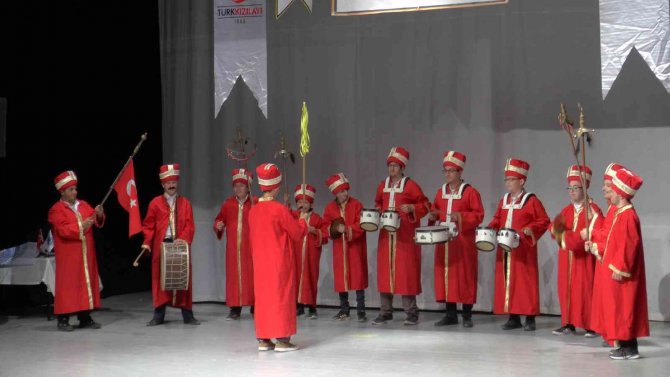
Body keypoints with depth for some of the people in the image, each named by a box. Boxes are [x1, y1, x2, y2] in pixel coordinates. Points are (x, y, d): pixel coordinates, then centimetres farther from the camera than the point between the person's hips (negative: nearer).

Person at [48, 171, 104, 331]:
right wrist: (81, 227, -25)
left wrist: (99, 215, -15)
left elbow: (97, 222, 7)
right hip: (68, 256, -6)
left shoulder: (83, 205, 11)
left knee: (87, 282, 7)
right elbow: (63, 230, -16)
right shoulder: (56, 209, -5)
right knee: (68, 284, -5)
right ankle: (63, 319, -1)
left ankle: (85, 317, 13)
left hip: (86, 253, 6)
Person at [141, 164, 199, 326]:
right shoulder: (155, 203, 5)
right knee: (160, 279, 3)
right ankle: (159, 315, 10)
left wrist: (183, 239, -16)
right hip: (161, 245, 0)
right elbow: (149, 225, 3)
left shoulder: (185, 203, 7)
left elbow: (190, 225, 0)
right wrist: (147, 242, -10)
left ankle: (187, 315, 9)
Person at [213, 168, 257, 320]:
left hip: (250, 246, -3)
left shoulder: (256, 203, -1)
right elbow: (219, 219, 15)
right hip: (233, 247, 3)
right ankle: (235, 308, 7)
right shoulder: (228, 203, 9)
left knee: (251, 274, 0)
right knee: (233, 275, 2)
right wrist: (218, 225, -6)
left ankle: (255, 307, 9)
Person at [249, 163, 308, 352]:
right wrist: (302, 220, 11)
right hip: (280, 262, -6)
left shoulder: (253, 210, 4)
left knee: (262, 296, 9)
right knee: (281, 296, -1)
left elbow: (253, 238, 13)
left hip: (260, 262, 6)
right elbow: (297, 232, -7)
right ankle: (282, 339, -1)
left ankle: (263, 339, 11)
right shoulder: (279, 209, -14)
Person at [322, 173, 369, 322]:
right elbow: (325, 226, 7)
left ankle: (361, 310, 0)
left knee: (358, 276, -4)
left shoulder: (356, 205, -5)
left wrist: (347, 230, -21)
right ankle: (344, 310, 15)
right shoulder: (330, 207, 6)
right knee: (340, 277, 5)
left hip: (355, 246, -3)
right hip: (339, 248, 3)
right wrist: (335, 228, -12)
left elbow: (361, 225, -11)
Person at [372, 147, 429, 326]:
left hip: (405, 236, -5)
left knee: (406, 271, -5)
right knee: (385, 271, 5)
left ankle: (411, 312, 3)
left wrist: (411, 208, -20)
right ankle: (385, 312, 12)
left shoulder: (410, 185, -4)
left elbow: (425, 205, -3)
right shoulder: (382, 185, 12)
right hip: (386, 235, 5)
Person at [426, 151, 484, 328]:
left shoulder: (470, 192, -5)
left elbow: (479, 215, -8)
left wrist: (461, 217, -21)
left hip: (463, 242, -5)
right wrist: (433, 216, 0)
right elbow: (435, 210, 22)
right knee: (445, 274, 5)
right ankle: (450, 314, 14)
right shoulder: (441, 192, 12)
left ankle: (467, 316, 7)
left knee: (464, 276, -1)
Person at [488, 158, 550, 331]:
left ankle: (530, 319, 2)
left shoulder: (531, 200, -5)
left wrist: (530, 229, -21)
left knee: (525, 282, -4)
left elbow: (544, 221, -6)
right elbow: (497, 219, 21)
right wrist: (490, 229, 2)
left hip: (523, 250, -6)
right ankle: (513, 317, 14)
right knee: (507, 281, 6)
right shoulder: (504, 200, 13)